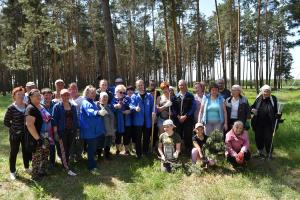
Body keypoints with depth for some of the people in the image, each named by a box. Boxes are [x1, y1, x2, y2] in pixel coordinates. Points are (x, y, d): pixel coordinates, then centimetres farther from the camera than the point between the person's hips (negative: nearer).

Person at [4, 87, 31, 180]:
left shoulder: (27, 106, -1)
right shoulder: (11, 108, -12)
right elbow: (6, 122, -7)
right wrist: (14, 128, -9)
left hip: (25, 133, 4)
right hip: (15, 134, -4)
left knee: (26, 151, 16)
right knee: (14, 152, 8)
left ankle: (26, 167, 34)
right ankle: (12, 171, 23)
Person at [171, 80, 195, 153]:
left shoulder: (190, 96, 2)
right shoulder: (175, 96, 9)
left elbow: (193, 107, -2)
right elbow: (173, 108, 9)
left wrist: (185, 116, -9)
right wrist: (178, 116, -5)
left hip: (188, 119, -2)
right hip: (177, 119, 2)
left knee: (188, 136, 0)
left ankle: (188, 152, 11)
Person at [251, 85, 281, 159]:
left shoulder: (273, 99, -6)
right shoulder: (258, 99, 0)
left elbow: (277, 110, -4)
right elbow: (252, 107, 13)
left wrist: (278, 114, -24)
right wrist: (252, 109, -9)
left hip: (268, 124, -3)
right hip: (258, 124, 3)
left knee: (268, 139, 3)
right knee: (258, 138, 13)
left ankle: (269, 153, 22)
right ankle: (260, 152, 34)